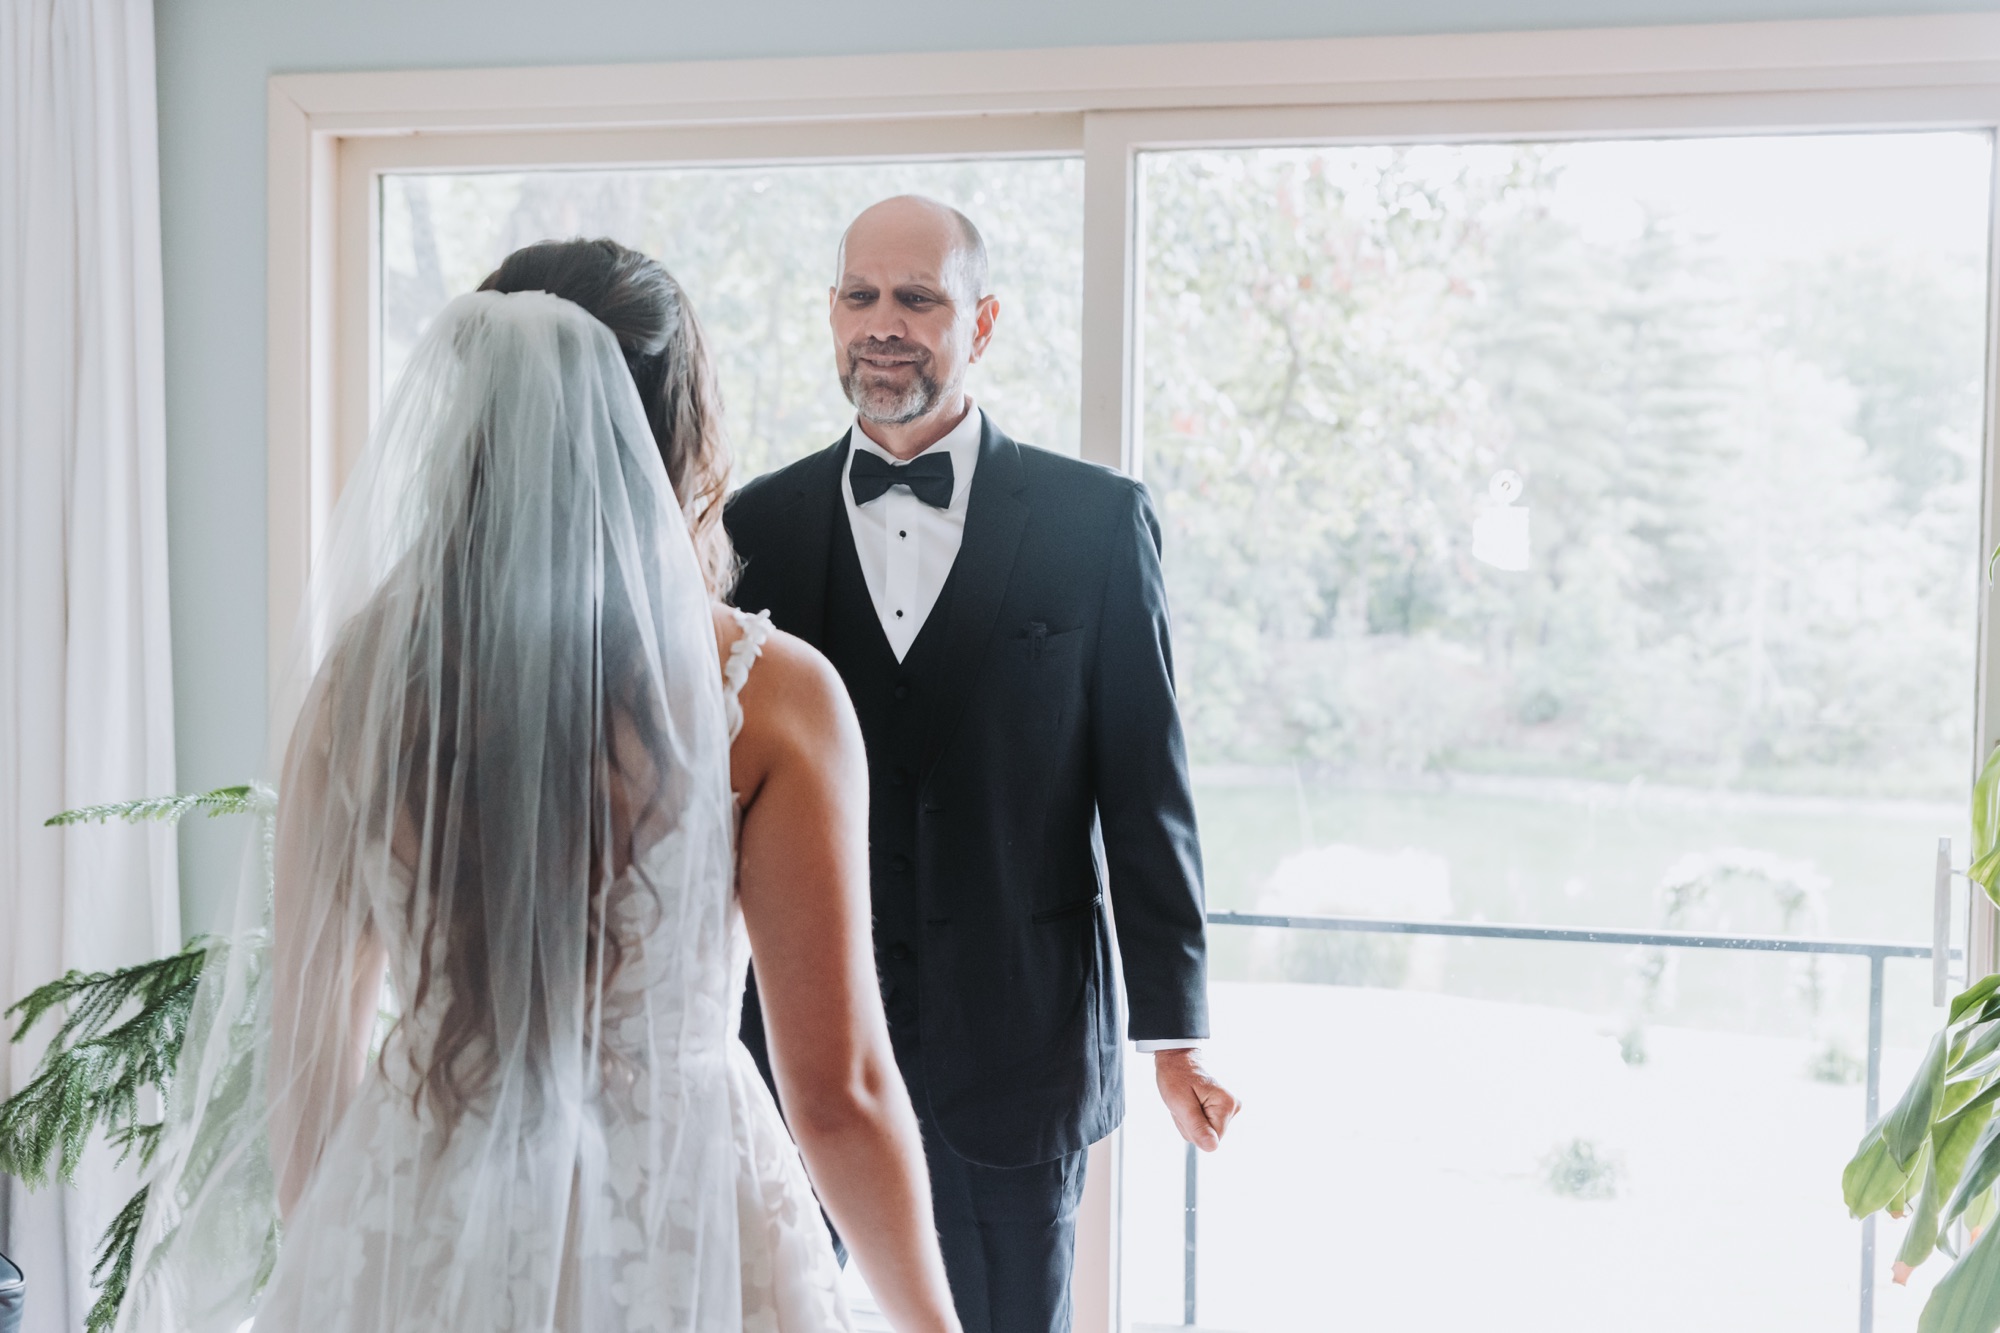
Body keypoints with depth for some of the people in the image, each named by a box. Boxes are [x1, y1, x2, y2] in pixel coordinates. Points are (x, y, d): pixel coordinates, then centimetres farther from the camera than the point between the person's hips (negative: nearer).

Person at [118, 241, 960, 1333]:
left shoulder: (363, 676, -6)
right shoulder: (769, 694, -14)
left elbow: (309, 1045, 3)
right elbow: (838, 1091, -12)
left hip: (410, 1241, 3)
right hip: (679, 1241, -2)